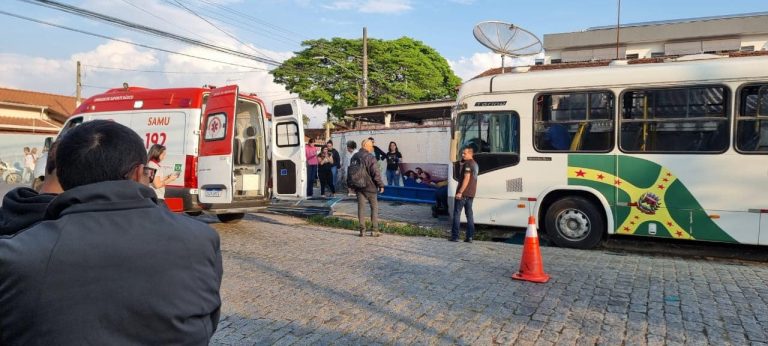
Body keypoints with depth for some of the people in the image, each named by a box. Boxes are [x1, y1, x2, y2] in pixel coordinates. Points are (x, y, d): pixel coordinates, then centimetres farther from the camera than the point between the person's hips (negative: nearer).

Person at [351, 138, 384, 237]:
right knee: (374, 207, 6)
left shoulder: (354, 157, 7)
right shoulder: (370, 157, -14)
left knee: (361, 207, 8)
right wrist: (380, 185, -8)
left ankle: (362, 230, 8)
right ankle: (374, 230, 5)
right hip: (370, 186, -5)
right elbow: (376, 173, -16)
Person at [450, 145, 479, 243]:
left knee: (457, 214, -3)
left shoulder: (468, 164, -13)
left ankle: (455, 236, -4)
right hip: (471, 194, 9)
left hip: (463, 193, -9)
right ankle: (469, 237, 8)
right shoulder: (475, 164, 16)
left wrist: (460, 192, -22)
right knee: (469, 214, 9)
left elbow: (466, 179, -21)